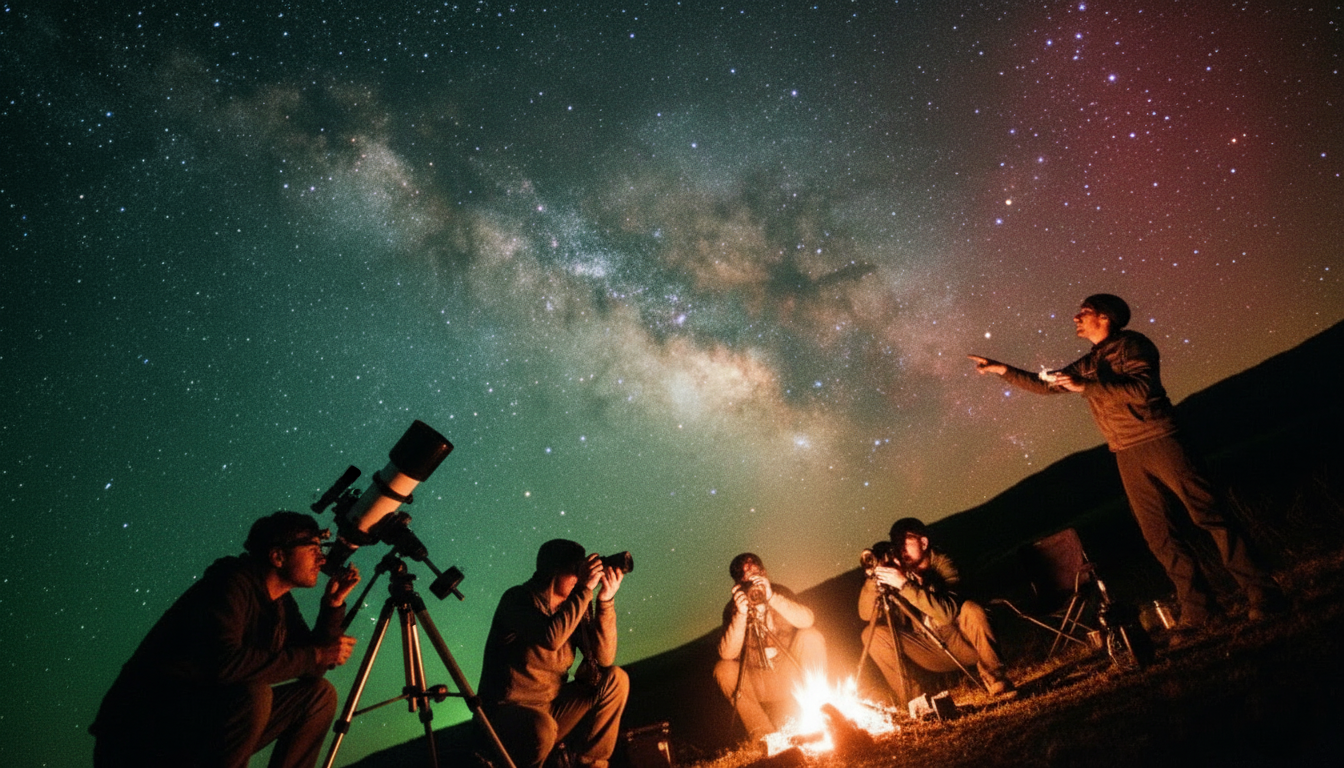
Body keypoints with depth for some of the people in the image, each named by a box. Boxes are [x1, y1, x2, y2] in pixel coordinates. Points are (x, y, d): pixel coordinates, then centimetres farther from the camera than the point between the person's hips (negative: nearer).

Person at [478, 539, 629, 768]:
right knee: (541, 728, -37)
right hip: (507, 711, -6)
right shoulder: (518, 599, -17)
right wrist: (585, 589, -31)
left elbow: (604, 658, -8)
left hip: (551, 708, 6)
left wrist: (605, 601, -18)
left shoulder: (575, 606, 2)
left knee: (615, 680, -8)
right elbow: (551, 638, -36)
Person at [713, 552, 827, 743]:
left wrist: (772, 598, -34)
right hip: (759, 683, 0)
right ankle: (764, 734, -23)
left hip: (792, 676, 0)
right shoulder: (733, 608, -9)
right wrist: (740, 615, -33)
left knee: (810, 636, -23)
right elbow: (727, 653, -22)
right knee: (724, 670, -26)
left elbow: (807, 620, -24)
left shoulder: (779, 592, -7)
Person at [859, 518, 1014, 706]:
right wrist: (873, 578, -29)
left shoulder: (941, 564, -16)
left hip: (963, 646, -4)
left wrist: (904, 584, -40)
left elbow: (948, 612, -34)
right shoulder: (895, 570, -6)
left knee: (971, 609, -32)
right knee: (873, 634, -15)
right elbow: (865, 614, -13)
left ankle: (996, 680, -17)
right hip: (932, 654, 4)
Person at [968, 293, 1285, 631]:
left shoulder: (1131, 344, -3)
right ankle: (1197, 607, 11)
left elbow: (1141, 389, -18)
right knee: (1160, 537, 5)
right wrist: (1001, 369, 19)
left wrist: (1084, 386, -18)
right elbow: (1044, 384, 24)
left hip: (1159, 442, -6)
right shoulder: (1086, 364, 17)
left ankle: (1261, 593, 5)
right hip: (1127, 456, 7)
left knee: (1210, 516, -5)